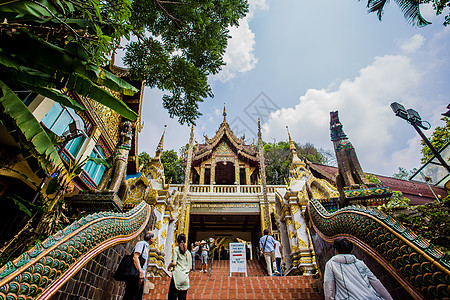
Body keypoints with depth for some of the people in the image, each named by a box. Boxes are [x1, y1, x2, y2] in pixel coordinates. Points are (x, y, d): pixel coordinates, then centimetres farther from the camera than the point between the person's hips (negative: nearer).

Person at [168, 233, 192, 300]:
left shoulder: (176, 249, 0)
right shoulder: (188, 252, 14)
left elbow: (174, 263, -10)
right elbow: (190, 267, 13)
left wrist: (169, 266, 9)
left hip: (177, 276, -5)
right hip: (186, 278, 5)